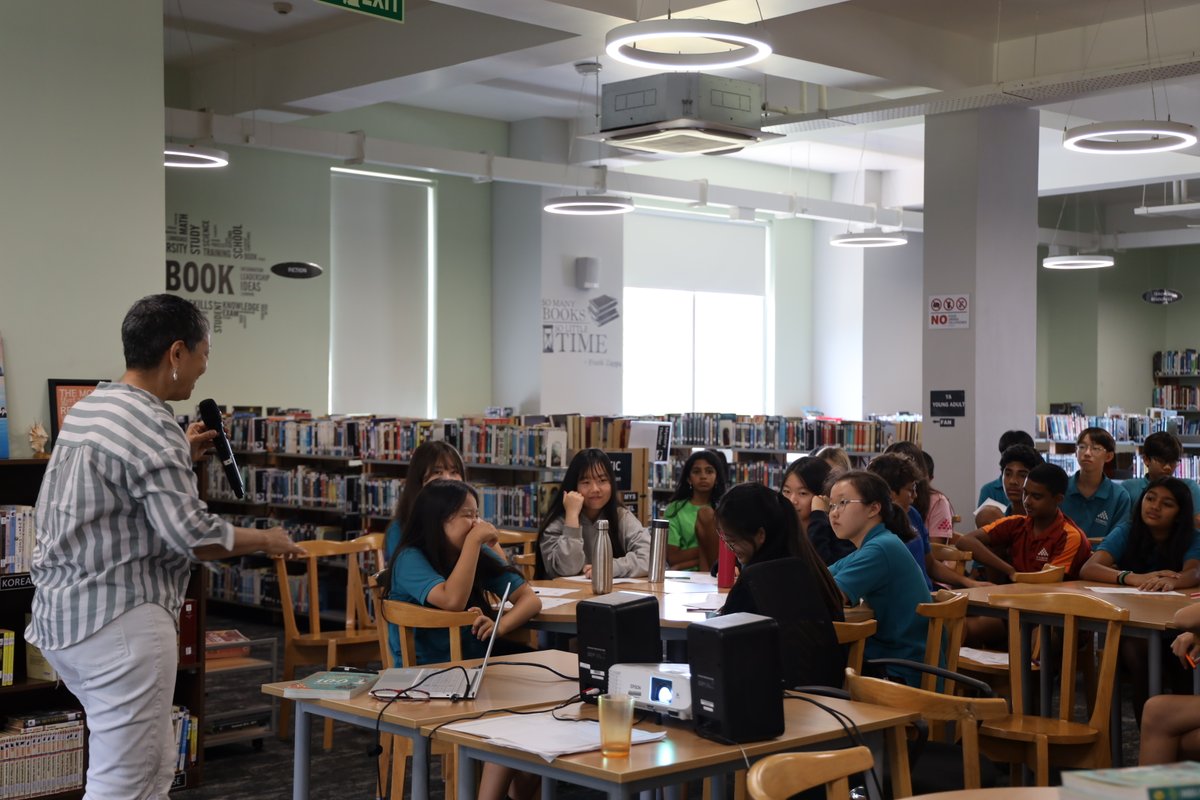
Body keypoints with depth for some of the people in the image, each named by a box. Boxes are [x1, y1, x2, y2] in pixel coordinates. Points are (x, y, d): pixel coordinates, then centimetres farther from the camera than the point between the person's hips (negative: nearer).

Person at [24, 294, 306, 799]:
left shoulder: (86, 409, 12)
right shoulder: (150, 426, -17)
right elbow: (192, 537, -22)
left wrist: (181, 456, 26)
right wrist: (266, 541, -6)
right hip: (120, 620, -10)